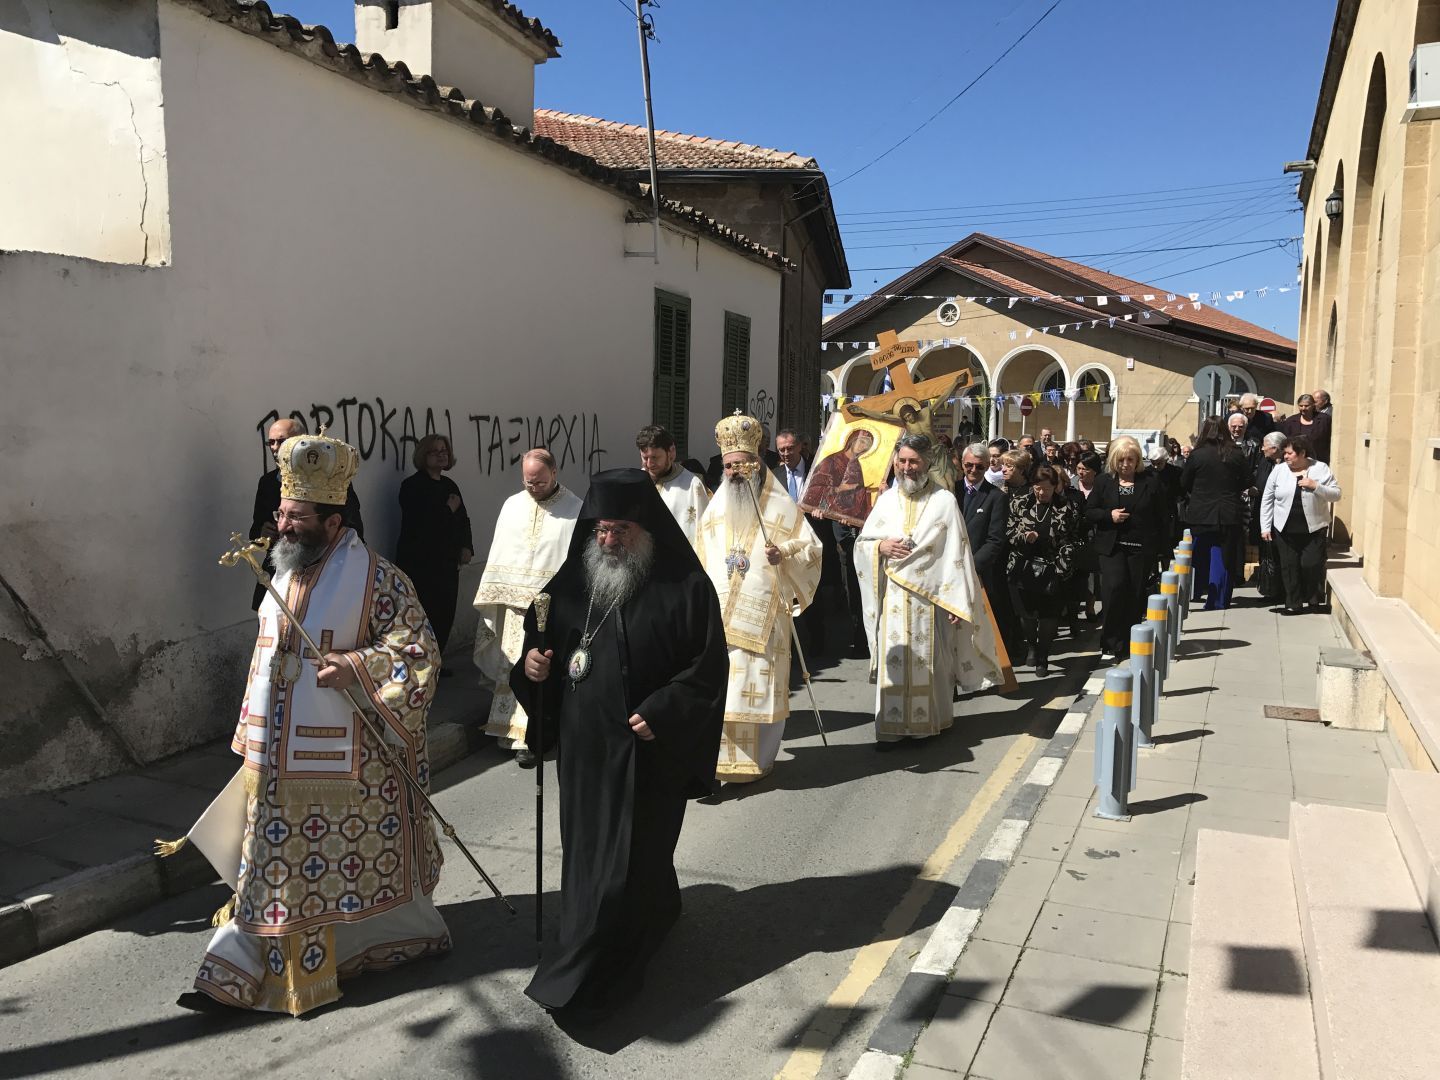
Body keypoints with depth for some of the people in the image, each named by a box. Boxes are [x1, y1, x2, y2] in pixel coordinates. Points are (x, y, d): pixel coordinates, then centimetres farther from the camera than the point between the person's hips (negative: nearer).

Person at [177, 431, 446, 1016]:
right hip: (281, 758, 6)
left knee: (357, 861, 9)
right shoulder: (286, 574, 8)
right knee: (275, 864, 14)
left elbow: (420, 650, -14)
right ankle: (238, 976, 28)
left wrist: (356, 665, -27)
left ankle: (406, 932, 34)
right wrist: (255, 738, 19)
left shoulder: (375, 578, -15)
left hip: (346, 756, -6)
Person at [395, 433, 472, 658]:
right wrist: (449, 510, -6)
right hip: (420, 563, -7)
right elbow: (420, 522, -17)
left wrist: (466, 547, 3)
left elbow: (463, 519, 19)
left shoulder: (449, 485, 16)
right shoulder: (412, 485, -7)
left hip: (447, 563, 7)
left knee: (445, 616, 8)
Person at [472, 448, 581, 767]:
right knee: (514, 668, 8)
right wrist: (490, 599, 9)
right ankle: (516, 731, 19)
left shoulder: (576, 510, -4)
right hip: (513, 601, 4)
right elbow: (498, 554, 12)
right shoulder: (512, 505, 10)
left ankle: (527, 738, 6)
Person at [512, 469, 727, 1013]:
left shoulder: (684, 587, -10)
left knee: (627, 860, 0)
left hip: (648, 749, -5)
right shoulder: (575, 579, 5)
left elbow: (708, 665, -9)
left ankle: (585, 974, 12)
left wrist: (661, 712, -19)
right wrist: (532, 661, -6)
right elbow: (540, 635, 15)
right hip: (583, 744, 6)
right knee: (585, 850, 15)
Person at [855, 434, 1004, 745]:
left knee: (928, 660, 4)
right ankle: (890, 726, 7)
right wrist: (881, 547, -11)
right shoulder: (886, 499, 8)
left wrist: (958, 601, -9)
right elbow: (862, 544, 12)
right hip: (893, 597, 2)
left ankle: (928, 722, 18)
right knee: (893, 660, 1)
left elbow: (957, 554, -4)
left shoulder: (944, 501, -2)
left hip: (930, 597, -2)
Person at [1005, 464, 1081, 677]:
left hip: (1053, 570, -1)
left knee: (1049, 617, 1)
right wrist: (1024, 537, -14)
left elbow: (1072, 540, 3)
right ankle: (1031, 646, 29)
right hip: (1024, 568, 1)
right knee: (1026, 613, 0)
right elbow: (1008, 532, 7)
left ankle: (1042, 659, 17)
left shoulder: (1066, 508, 3)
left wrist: (1063, 566, -8)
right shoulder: (1018, 504, 6)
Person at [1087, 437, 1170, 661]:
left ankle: (1130, 646, 17)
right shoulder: (1104, 481, 5)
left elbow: (1163, 516, 2)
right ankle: (1110, 645, -8)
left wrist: (1161, 548, -1)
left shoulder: (1152, 480, 1)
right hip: (1112, 547, 0)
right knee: (1113, 588, -16)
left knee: (1136, 596, 3)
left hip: (1142, 548, 0)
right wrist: (1109, 515, -12)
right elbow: (1089, 512, 8)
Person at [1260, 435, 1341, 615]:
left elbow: (1336, 494, -3)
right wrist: (1265, 527, 2)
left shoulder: (1321, 469, -2)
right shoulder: (1279, 470, 2)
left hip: (1314, 529, -2)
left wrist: (1316, 486, -19)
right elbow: (1267, 500, 5)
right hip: (1285, 530, 2)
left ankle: (1315, 600, 18)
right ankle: (1293, 603, 15)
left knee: (1312, 564, -3)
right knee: (1289, 566, 4)